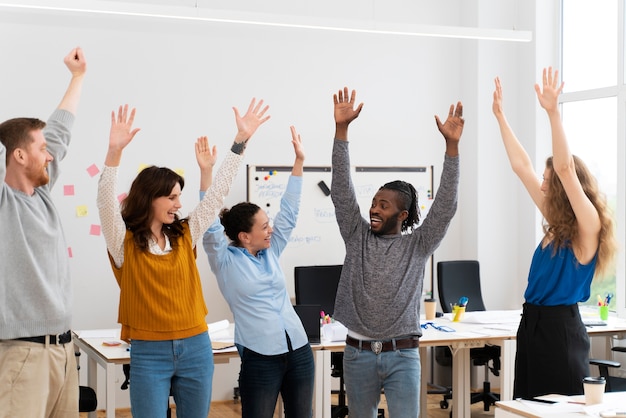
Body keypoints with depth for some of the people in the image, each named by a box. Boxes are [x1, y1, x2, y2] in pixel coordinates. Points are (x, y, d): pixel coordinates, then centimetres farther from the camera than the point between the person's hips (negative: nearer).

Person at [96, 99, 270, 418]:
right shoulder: (125, 243, -4)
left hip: (196, 349, 4)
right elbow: (106, 202, -19)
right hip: (149, 354, -4)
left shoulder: (184, 235, 7)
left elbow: (217, 194, 5)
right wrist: (114, 152, -34)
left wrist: (241, 140, 0)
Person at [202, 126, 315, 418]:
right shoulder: (226, 261, -5)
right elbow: (211, 227, -18)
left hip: (299, 352, 5)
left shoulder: (270, 253, 8)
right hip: (261, 357, -5)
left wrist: (299, 160, 5)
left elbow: (288, 212, 8)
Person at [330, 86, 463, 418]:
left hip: (402, 355, -2)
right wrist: (341, 128, -12)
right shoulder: (357, 236, 4)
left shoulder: (417, 244, 1)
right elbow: (342, 190, -4)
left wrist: (451, 145, -20)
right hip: (358, 353, 2)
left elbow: (445, 205, -10)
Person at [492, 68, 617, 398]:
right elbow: (521, 166, 14)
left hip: (560, 328, -8)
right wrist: (500, 116, 15)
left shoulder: (589, 226, -11)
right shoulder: (556, 223, 10)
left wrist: (553, 111, -31)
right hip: (533, 323, 8)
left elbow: (566, 169, -26)